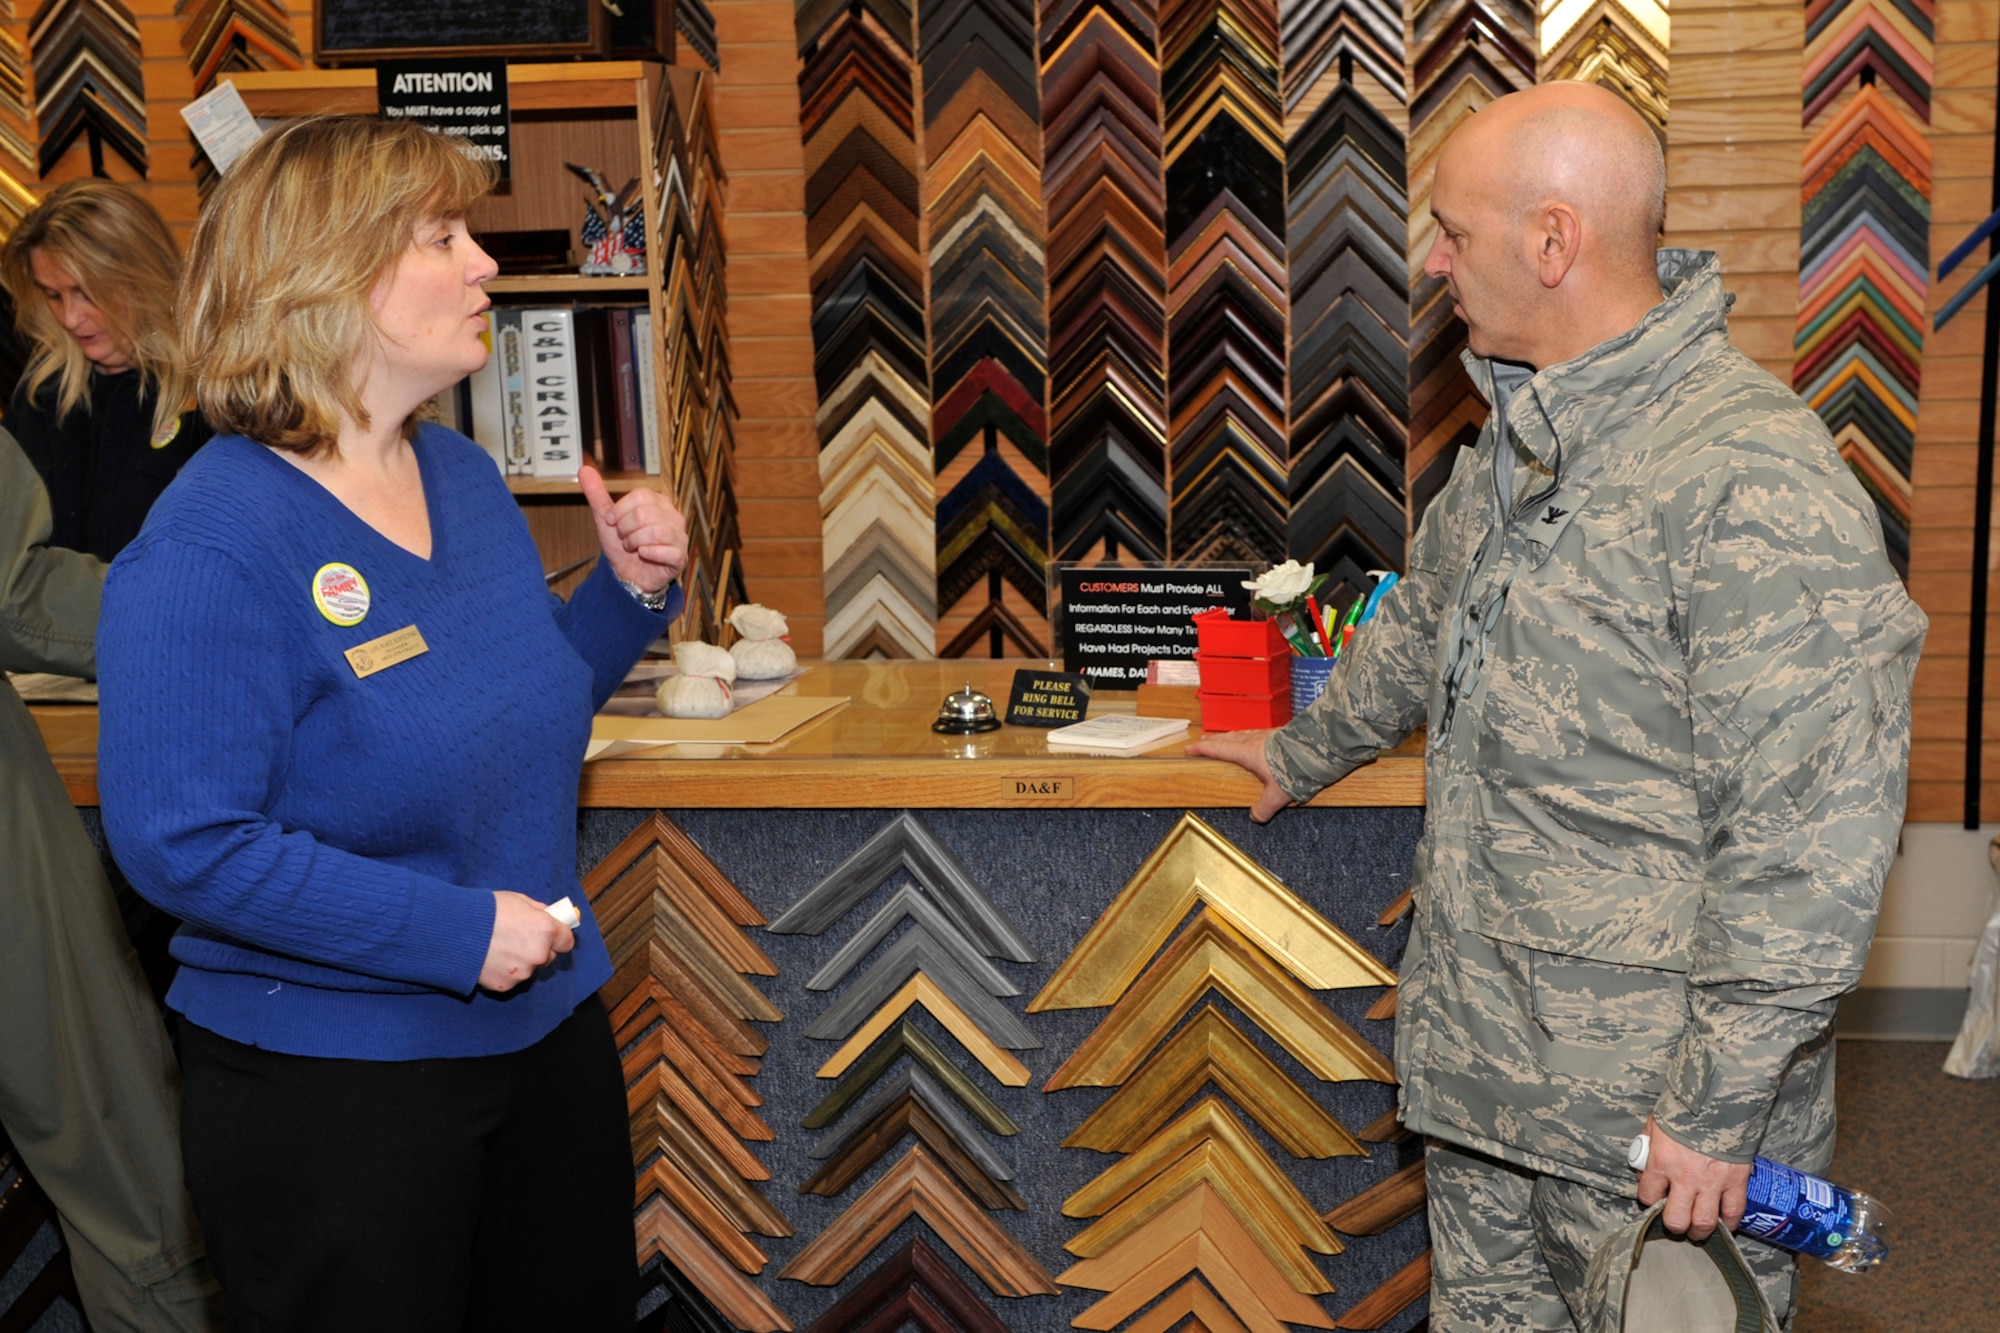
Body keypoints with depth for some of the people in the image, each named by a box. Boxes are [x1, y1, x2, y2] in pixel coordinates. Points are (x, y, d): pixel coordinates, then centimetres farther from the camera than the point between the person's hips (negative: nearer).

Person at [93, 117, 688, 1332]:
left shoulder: (467, 478, 5)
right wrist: (456, 929, -25)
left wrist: (633, 589, -1)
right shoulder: (211, 547, -20)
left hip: (550, 1029, 8)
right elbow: (182, 842, -24)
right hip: (335, 1083, -8)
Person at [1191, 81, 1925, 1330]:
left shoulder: (1757, 482, -23)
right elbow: (1428, 621, 28)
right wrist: (1308, 751, 39)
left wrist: (1718, 1104, -22)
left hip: (1654, 1110, -8)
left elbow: (1813, 844, -25)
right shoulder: (1526, 432, 9)